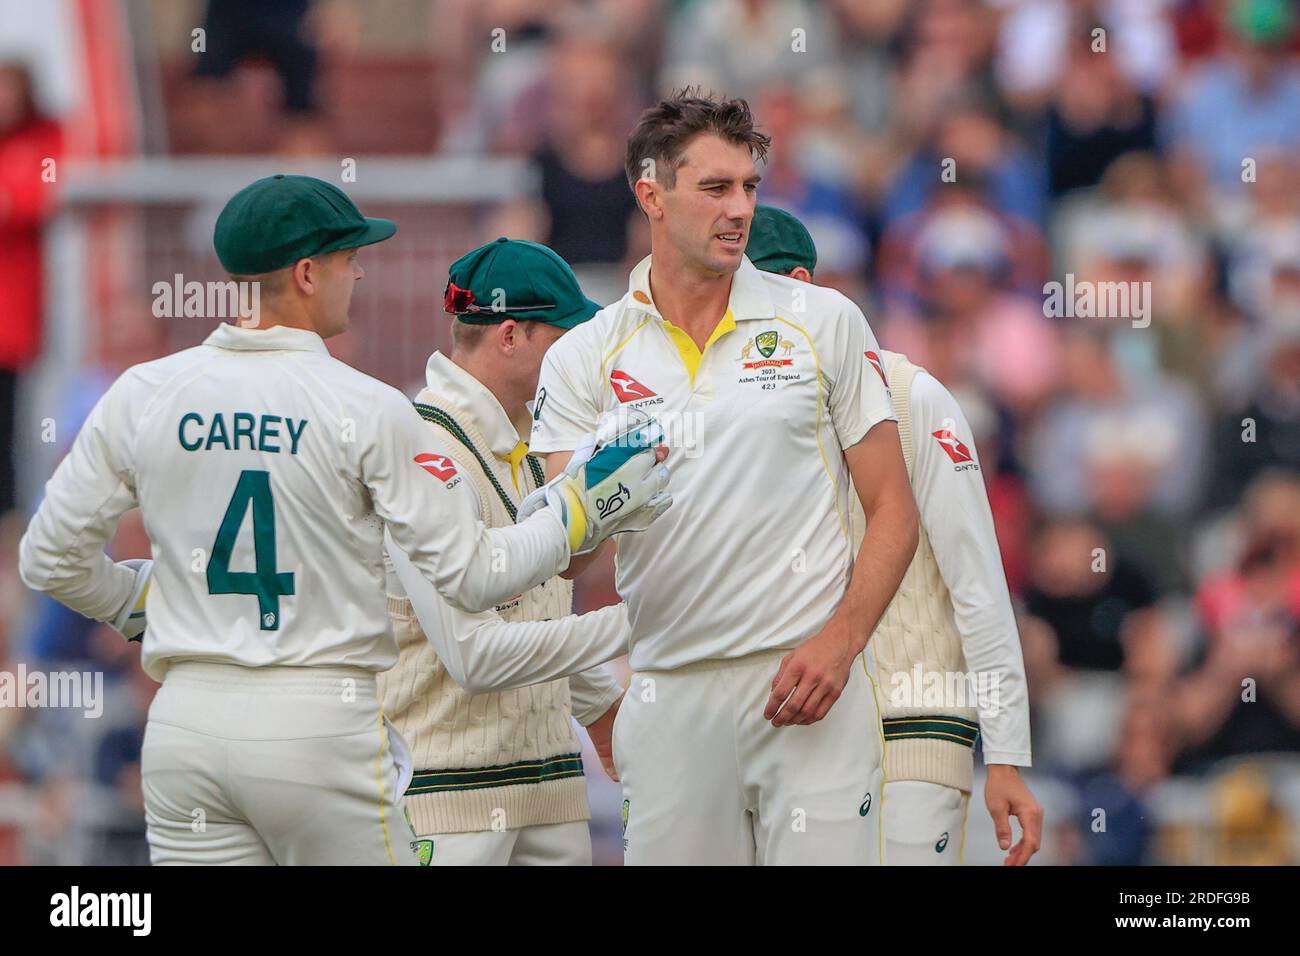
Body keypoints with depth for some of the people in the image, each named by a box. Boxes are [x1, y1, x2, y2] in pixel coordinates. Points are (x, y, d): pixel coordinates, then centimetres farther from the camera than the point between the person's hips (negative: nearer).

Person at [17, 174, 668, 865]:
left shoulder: (141, 395, 3)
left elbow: (51, 559, 8)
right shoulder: (366, 408, -8)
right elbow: (472, 575, -6)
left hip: (184, 723, 4)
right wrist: (584, 504, 7)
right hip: (322, 726, -4)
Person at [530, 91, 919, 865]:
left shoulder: (824, 322, 6)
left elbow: (894, 512, 6)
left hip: (808, 685, -1)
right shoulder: (584, 360, 6)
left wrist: (838, 643, -9)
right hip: (669, 697, 1)